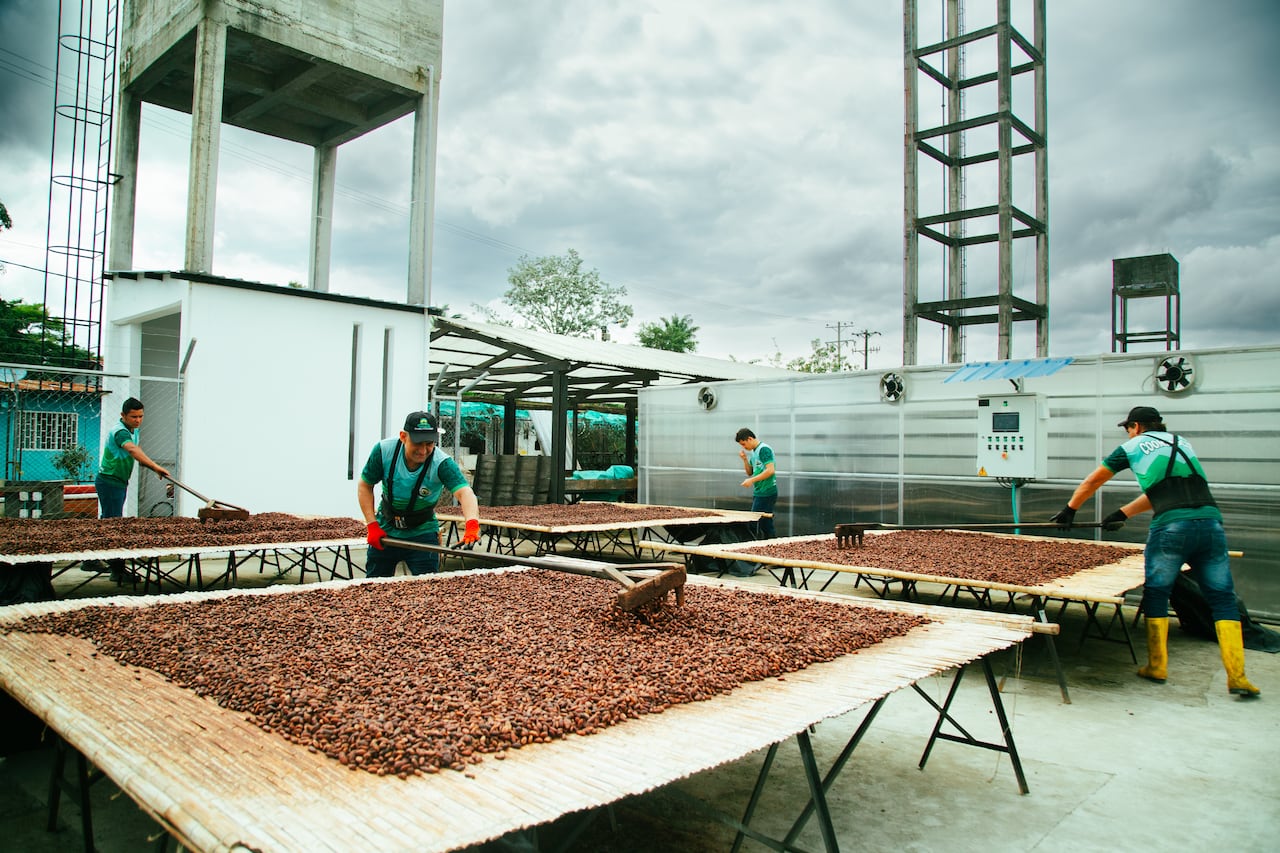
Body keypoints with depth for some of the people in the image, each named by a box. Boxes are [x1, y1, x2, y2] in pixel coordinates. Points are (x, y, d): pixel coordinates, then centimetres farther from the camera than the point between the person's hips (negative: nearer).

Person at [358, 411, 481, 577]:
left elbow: (464, 492, -43)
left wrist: (472, 524, -63)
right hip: (385, 531, 2)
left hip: (422, 534, -2)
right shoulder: (384, 450, -19)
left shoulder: (442, 463, -27)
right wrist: (372, 525, -13)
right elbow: (364, 486, -5)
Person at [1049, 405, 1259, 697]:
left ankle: (1157, 666, 13)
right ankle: (1236, 676, 2)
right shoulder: (1181, 442, 27)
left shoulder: (1133, 446, 15)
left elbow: (1092, 482, 24)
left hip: (1172, 526, -4)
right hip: (1211, 522, 4)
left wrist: (1069, 511, 38)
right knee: (1223, 599, 7)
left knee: (1156, 593, 10)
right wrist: (1122, 514, 42)